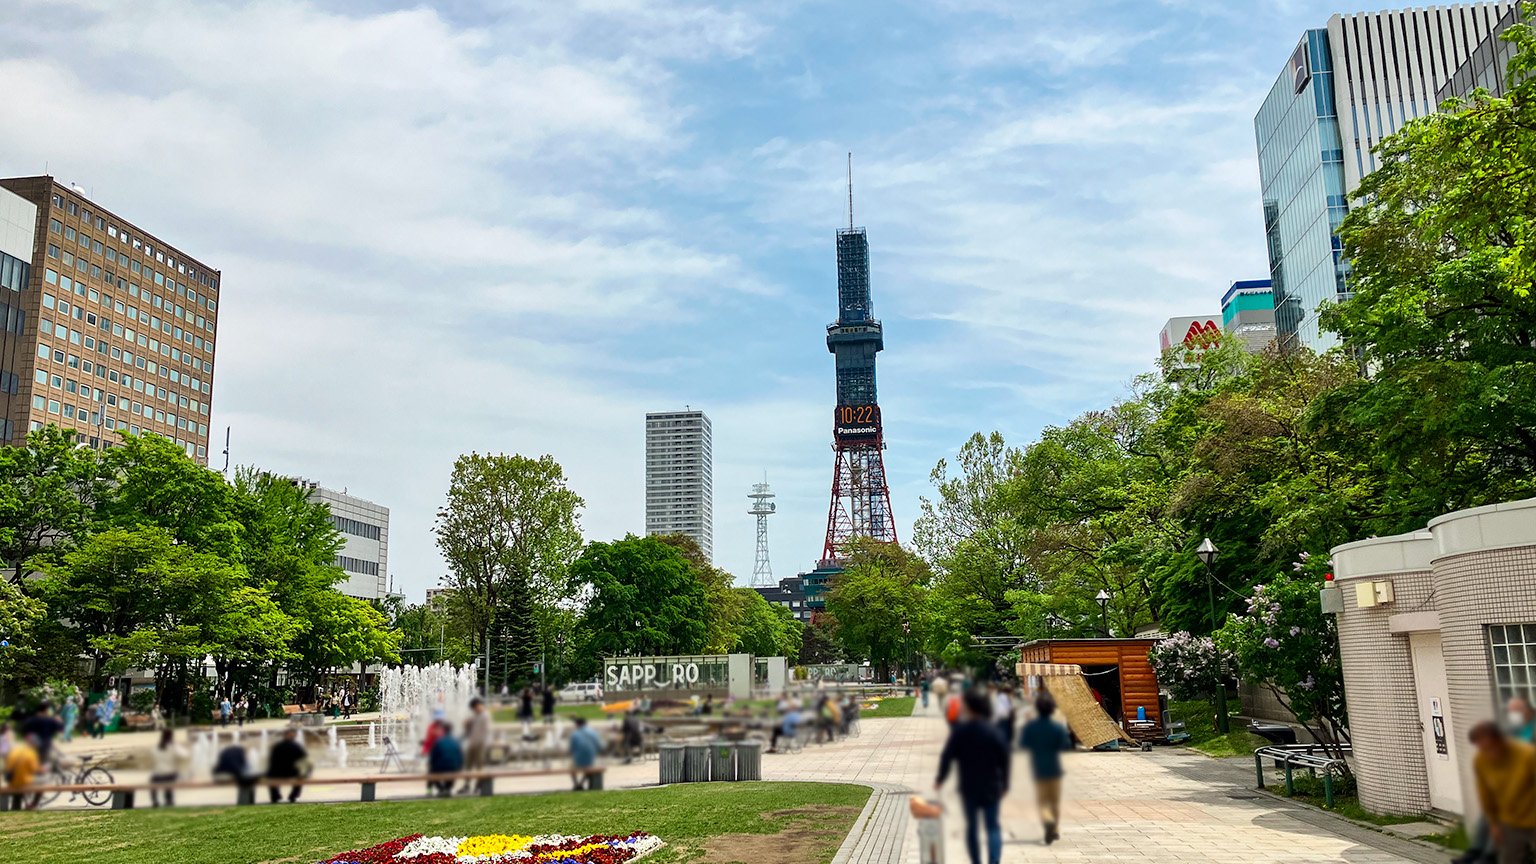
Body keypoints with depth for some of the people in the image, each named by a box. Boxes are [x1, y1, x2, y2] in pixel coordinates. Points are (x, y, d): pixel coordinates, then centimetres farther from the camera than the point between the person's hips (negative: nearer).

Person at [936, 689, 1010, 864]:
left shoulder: (960, 730, -10)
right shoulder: (993, 730, -6)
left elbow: (947, 756, -7)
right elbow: (1004, 758, -2)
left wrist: (940, 779, 6)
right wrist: (1004, 784, 8)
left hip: (969, 788, 0)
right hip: (991, 787, 1)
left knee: (971, 826, 15)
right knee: (993, 826, 7)